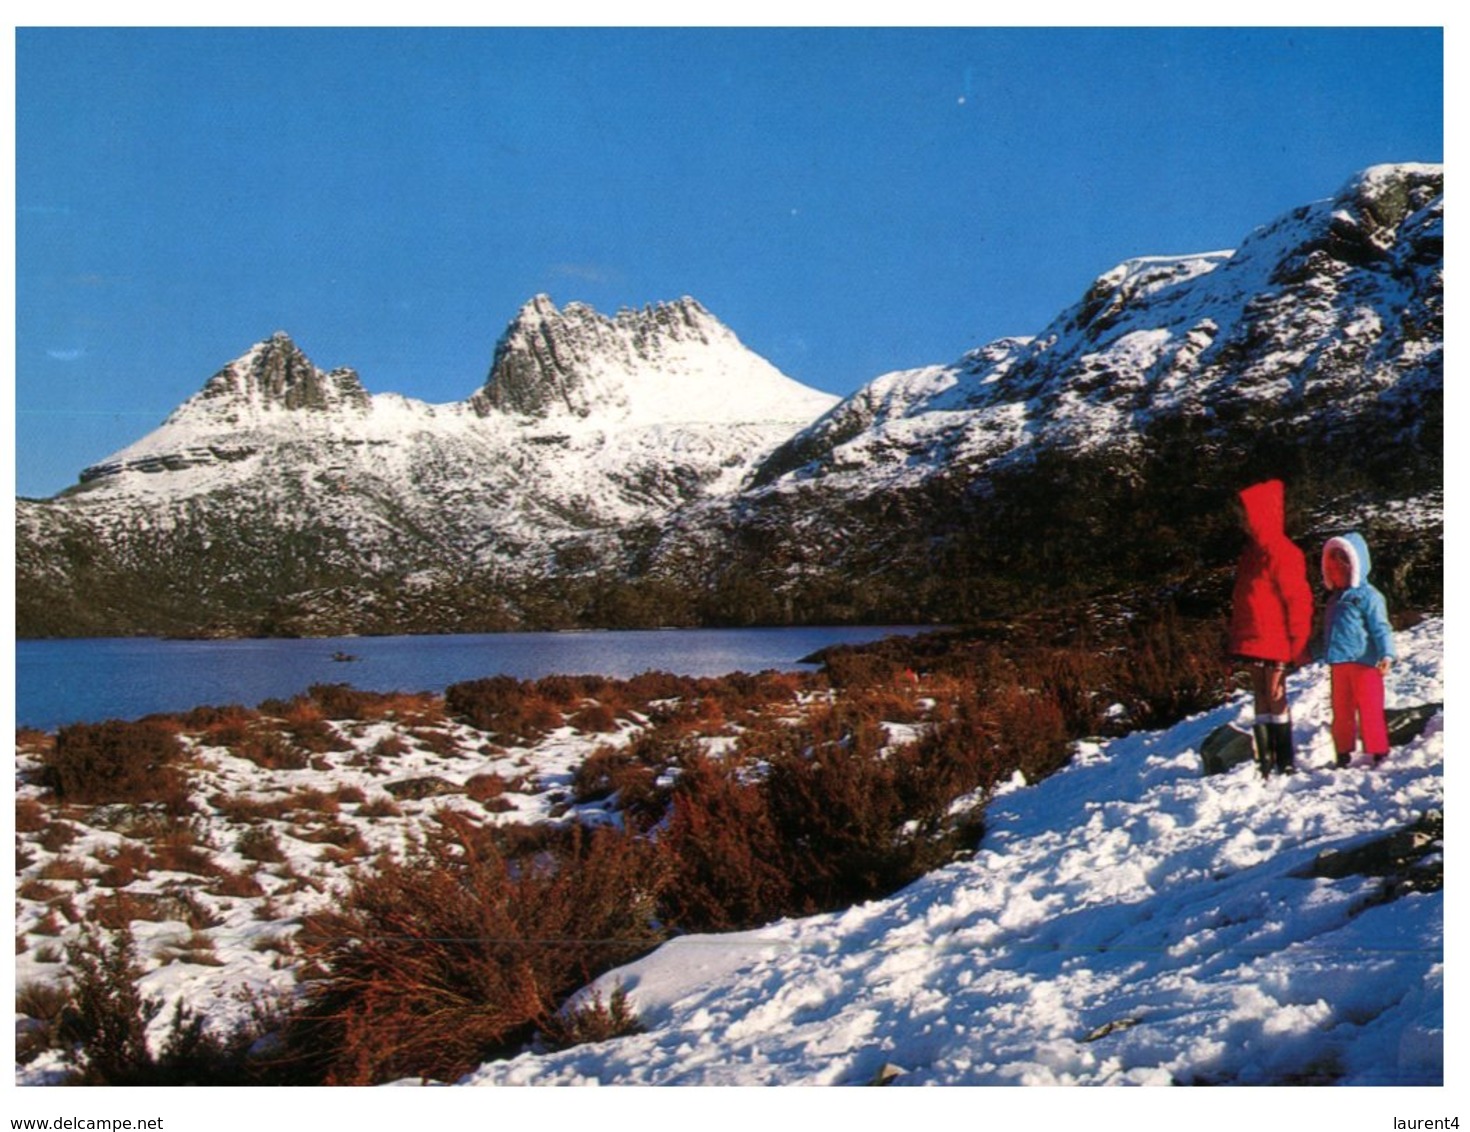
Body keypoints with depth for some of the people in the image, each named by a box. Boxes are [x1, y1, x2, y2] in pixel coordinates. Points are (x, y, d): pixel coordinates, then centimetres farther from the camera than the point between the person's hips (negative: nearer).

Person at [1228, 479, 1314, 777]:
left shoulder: (1280, 551, -12)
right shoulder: (1252, 551, 15)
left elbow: (1298, 599, -13)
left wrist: (1298, 642, -14)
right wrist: (1236, 636, 16)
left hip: (1275, 641, -8)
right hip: (1252, 640, 8)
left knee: (1276, 697, -4)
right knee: (1261, 698, 9)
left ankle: (1285, 762, 3)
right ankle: (1265, 763, 12)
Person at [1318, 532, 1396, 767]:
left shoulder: (1368, 596, -7)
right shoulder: (1335, 598, 17)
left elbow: (1381, 628, -13)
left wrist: (1387, 654, -25)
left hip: (1363, 662, -7)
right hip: (1339, 664, 8)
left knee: (1369, 709, -3)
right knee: (1341, 710, 12)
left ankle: (1378, 752, 6)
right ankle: (1344, 752, 22)